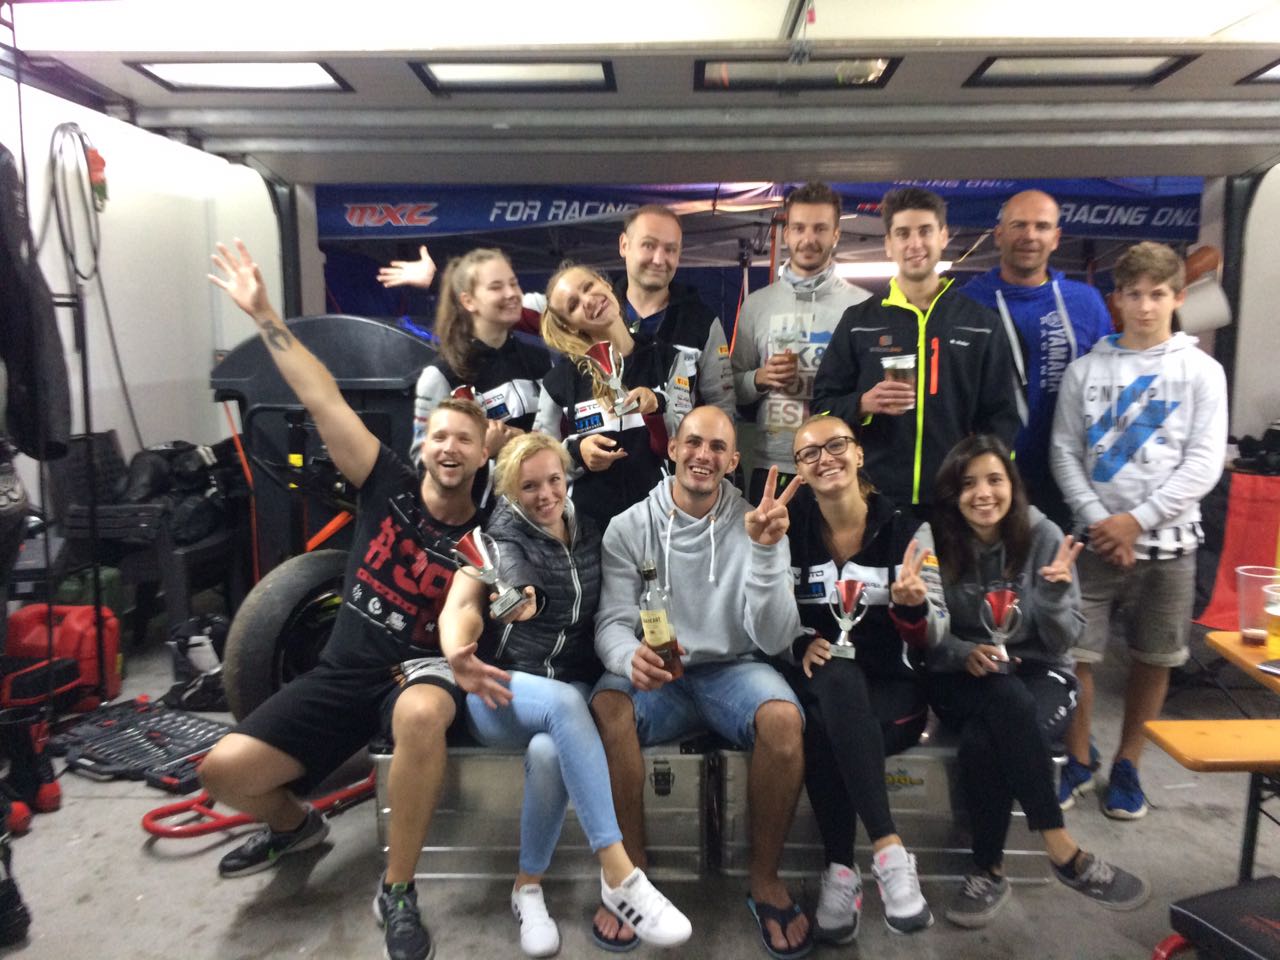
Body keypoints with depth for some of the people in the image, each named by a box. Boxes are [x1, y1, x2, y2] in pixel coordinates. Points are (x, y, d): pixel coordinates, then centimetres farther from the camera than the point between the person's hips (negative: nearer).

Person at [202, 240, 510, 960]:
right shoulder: (391, 487, -2)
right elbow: (325, 401, -7)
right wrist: (264, 314, -9)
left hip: (422, 671, -3)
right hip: (343, 674, 3)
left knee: (419, 716, -41)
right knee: (225, 770, -13)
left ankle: (398, 893, -18)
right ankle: (296, 824, 25)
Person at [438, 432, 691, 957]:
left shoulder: (589, 532, 8)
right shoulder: (493, 539, -2)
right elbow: (459, 606, -16)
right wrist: (457, 654, -38)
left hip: (573, 688, 2)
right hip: (500, 693, -2)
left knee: (549, 751, -33)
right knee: (565, 705, -36)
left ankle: (528, 888, -11)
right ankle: (619, 876, -35)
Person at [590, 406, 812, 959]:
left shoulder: (757, 525, -4)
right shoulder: (629, 527, -3)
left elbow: (773, 639, -13)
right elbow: (612, 624, -7)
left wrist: (766, 550, -27)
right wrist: (630, 657, -31)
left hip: (732, 669, 0)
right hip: (657, 675, 0)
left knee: (784, 718, -31)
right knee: (606, 708, -32)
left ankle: (765, 880, -6)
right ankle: (634, 873, -9)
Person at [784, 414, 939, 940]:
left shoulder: (905, 529, 0)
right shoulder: (787, 531, 2)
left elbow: (931, 637, -4)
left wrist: (913, 606, -26)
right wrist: (800, 642, -20)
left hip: (892, 688, -1)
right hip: (819, 684, 1)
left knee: (823, 729, -34)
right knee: (837, 679, -36)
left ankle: (841, 870, -24)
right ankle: (888, 848, -31)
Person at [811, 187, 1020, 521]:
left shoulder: (981, 323, 9)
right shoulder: (858, 322, 7)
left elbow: (1001, 417, 9)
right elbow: (823, 405, 6)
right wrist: (863, 404, -14)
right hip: (876, 499, 0)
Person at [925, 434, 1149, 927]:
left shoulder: (1043, 536, -8)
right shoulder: (937, 543, -8)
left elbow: (1064, 640, -6)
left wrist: (1055, 595, -26)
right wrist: (963, 652, -22)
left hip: (1038, 670, 0)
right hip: (961, 676, 0)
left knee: (983, 743, -32)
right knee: (1006, 698, -35)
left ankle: (988, 870, -10)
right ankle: (1063, 849, -20)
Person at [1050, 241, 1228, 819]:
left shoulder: (1201, 371, 2)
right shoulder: (1086, 370, 4)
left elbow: (1204, 463, -4)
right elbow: (1065, 452, 2)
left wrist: (1137, 520, -12)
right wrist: (1096, 520, -9)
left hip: (1167, 541, 0)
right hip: (1097, 539, 0)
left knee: (1154, 658, 9)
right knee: (1075, 652, 0)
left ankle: (1127, 765, 27)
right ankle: (1077, 762, 19)